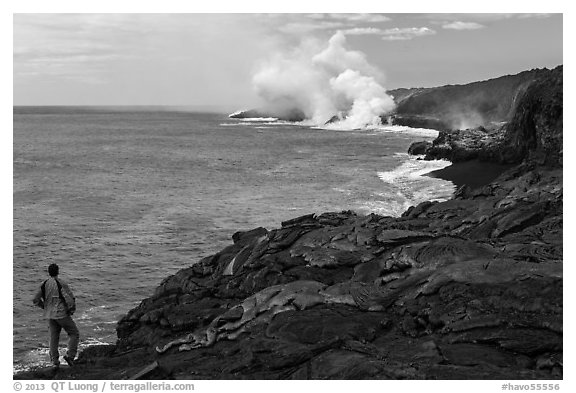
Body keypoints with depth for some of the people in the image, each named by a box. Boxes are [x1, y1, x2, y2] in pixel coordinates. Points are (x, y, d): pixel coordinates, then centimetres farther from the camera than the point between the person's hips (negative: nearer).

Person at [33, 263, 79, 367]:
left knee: (54, 337, 13)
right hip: (62, 314, -5)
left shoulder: (44, 285, 2)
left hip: (50, 315, 5)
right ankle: (70, 355, -7)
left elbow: (36, 300, 4)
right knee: (74, 334, 7)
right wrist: (71, 310, -2)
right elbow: (70, 299, -20)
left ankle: (54, 360, 10)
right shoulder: (61, 284, -14)